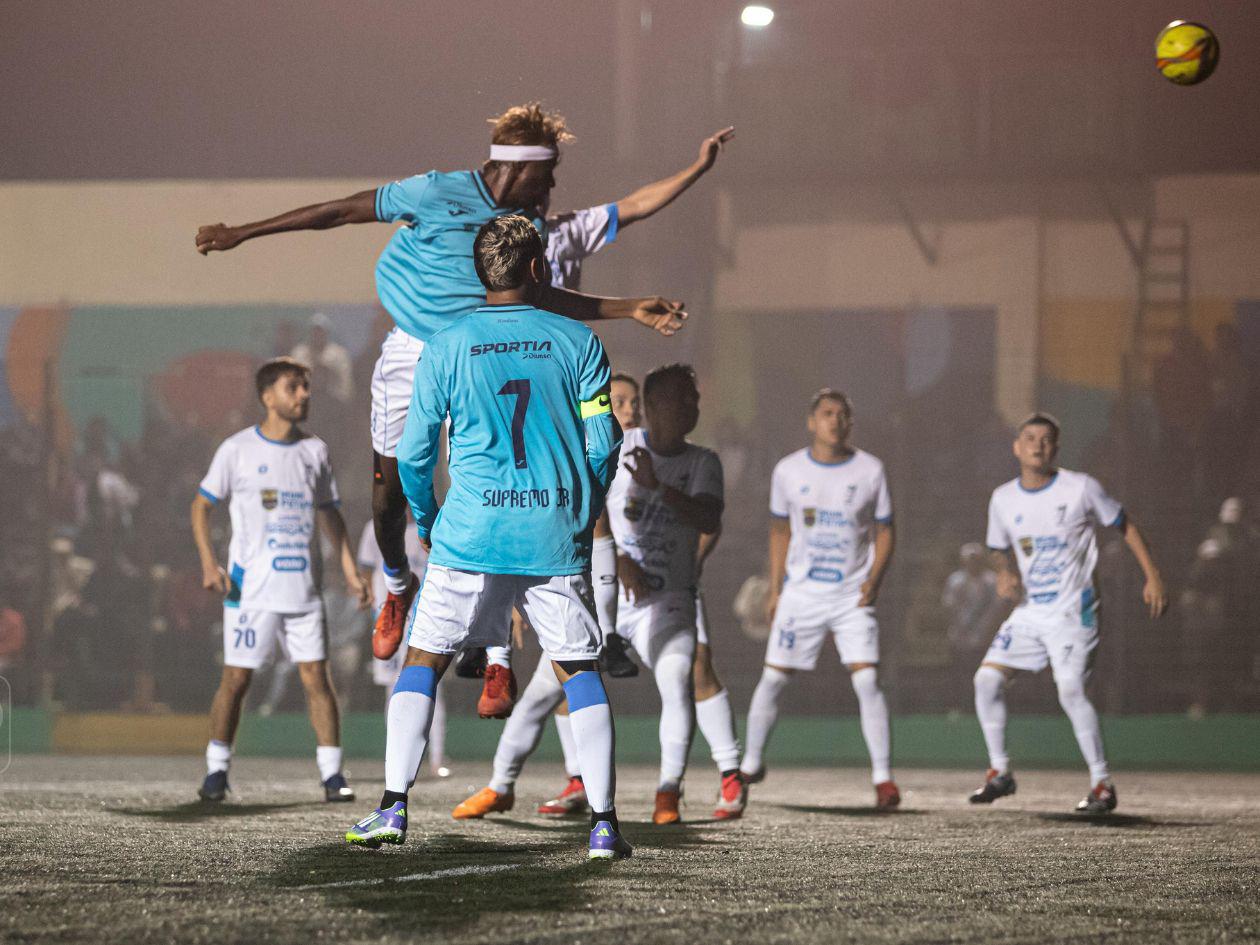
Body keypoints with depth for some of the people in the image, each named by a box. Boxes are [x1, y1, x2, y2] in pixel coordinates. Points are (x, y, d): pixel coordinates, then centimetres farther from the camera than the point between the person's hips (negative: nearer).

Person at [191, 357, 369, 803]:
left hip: (303, 589, 3)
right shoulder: (238, 449, -2)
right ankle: (216, 769, 11)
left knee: (317, 677, -2)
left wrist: (350, 571, 11)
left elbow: (329, 514, 18)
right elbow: (201, 505, 3)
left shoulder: (314, 450, 10)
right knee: (235, 679, -1)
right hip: (250, 587, -3)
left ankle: (332, 774, 0)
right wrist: (208, 562, -9)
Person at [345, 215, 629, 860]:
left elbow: (413, 452, 3)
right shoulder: (578, 342, 2)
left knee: (423, 660, 11)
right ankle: (603, 823, 1)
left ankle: (394, 806, 3)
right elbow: (603, 444, 1)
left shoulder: (446, 348, 1)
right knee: (579, 670, 8)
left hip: (470, 536, -1)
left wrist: (425, 520, 21)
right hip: (558, 539, 1)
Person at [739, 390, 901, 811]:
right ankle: (751, 764, 21)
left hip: (853, 597, -1)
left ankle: (883, 778, -10)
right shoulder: (788, 471, 0)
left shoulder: (870, 470, -2)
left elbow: (885, 531, 4)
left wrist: (875, 579, -11)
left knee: (867, 681, -13)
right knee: (772, 679, 2)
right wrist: (775, 589, 9)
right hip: (800, 595, 1)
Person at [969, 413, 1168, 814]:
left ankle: (1102, 784, -7)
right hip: (1028, 613, 5)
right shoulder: (1003, 499, 4)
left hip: (1072, 611, -5)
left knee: (1071, 691, -19)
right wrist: (1005, 574, -5)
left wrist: (1152, 577, -3)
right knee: (987, 678, -8)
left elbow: (1125, 526, 4)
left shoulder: (1081, 488, -7)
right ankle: (999, 772, 6)